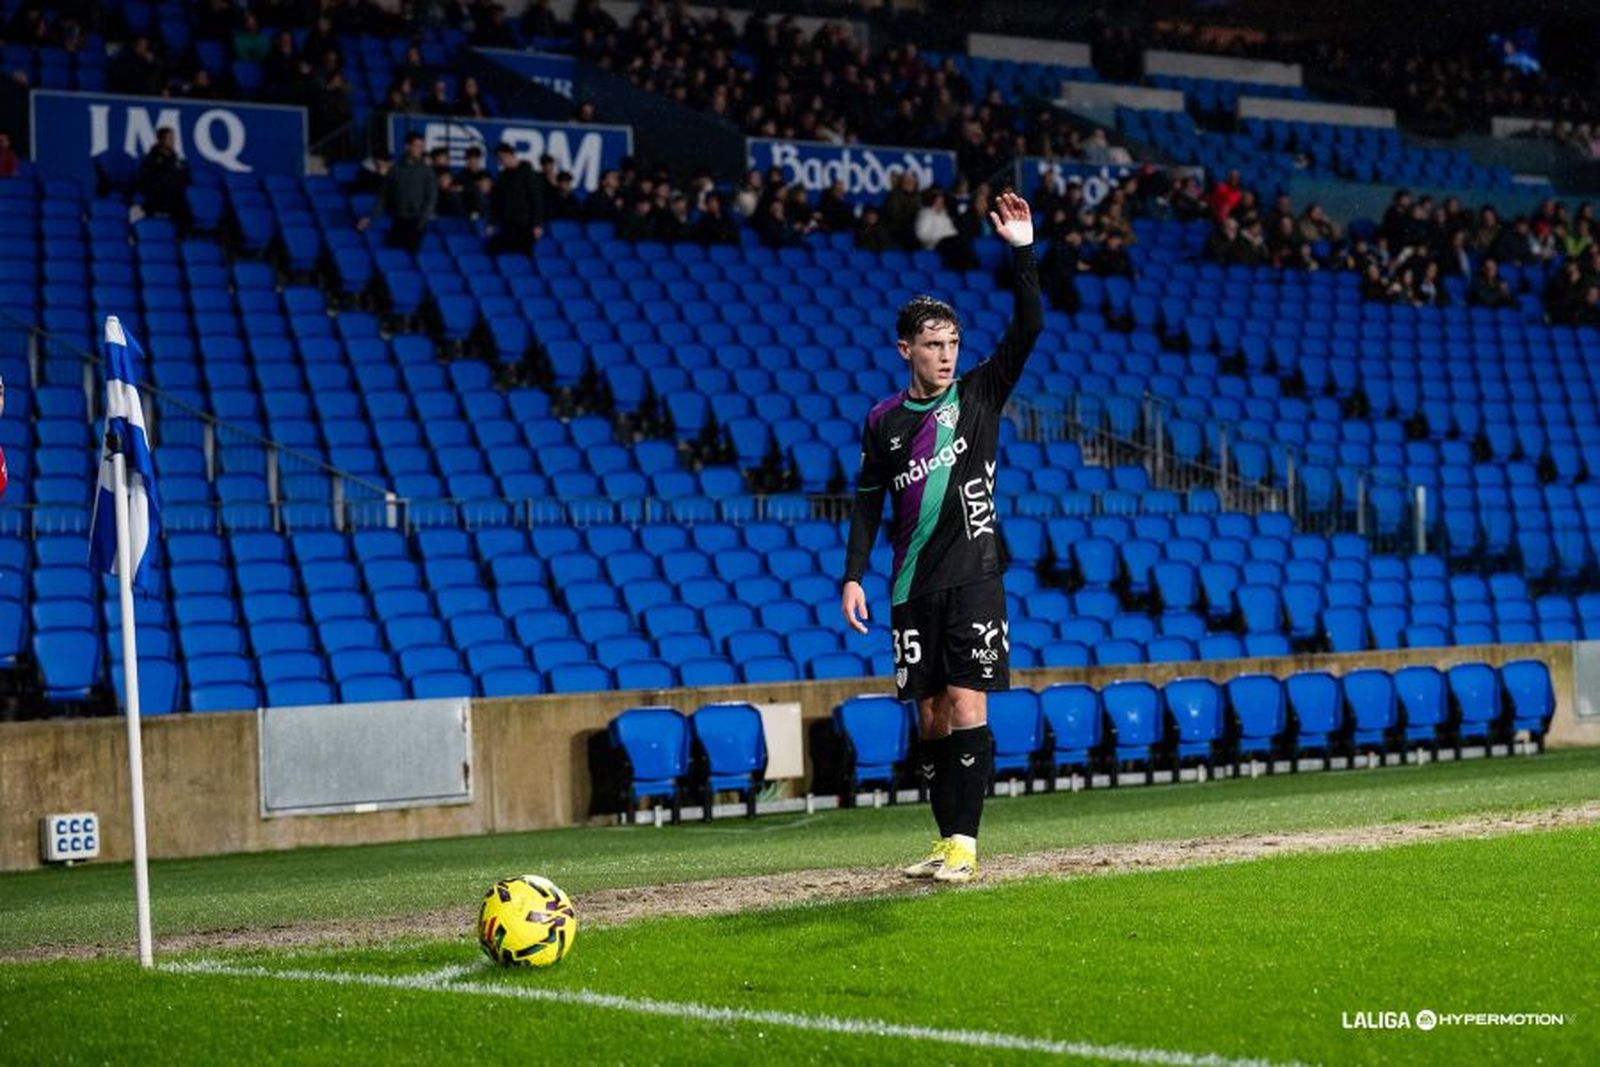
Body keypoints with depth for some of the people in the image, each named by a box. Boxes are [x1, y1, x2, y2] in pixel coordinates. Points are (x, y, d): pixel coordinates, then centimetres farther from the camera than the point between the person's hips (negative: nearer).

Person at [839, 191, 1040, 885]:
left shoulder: (979, 393, 3)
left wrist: (1024, 253, -19)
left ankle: (965, 842, -9)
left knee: (967, 709, -10)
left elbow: (1027, 331, -9)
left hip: (973, 576, -3)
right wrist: (853, 575, 2)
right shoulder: (884, 421, 8)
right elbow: (869, 502, 12)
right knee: (932, 718, 4)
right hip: (913, 588, 3)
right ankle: (948, 843, 10)